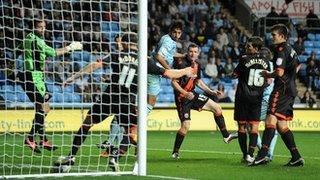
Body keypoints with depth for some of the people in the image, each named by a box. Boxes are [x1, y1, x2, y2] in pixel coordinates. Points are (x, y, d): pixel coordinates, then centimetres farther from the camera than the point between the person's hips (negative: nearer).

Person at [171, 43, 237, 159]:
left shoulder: (197, 65, 7)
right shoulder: (181, 64, -18)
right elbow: (173, 82, -19)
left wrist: (211, 92, 13)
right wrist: (185, 93, -30)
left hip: (192, 95, 8)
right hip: (182, 98, -8)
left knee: (217, 108, 8)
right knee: (185, 126, -15)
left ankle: (226, 136, 19)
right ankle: (175, 152, 1)